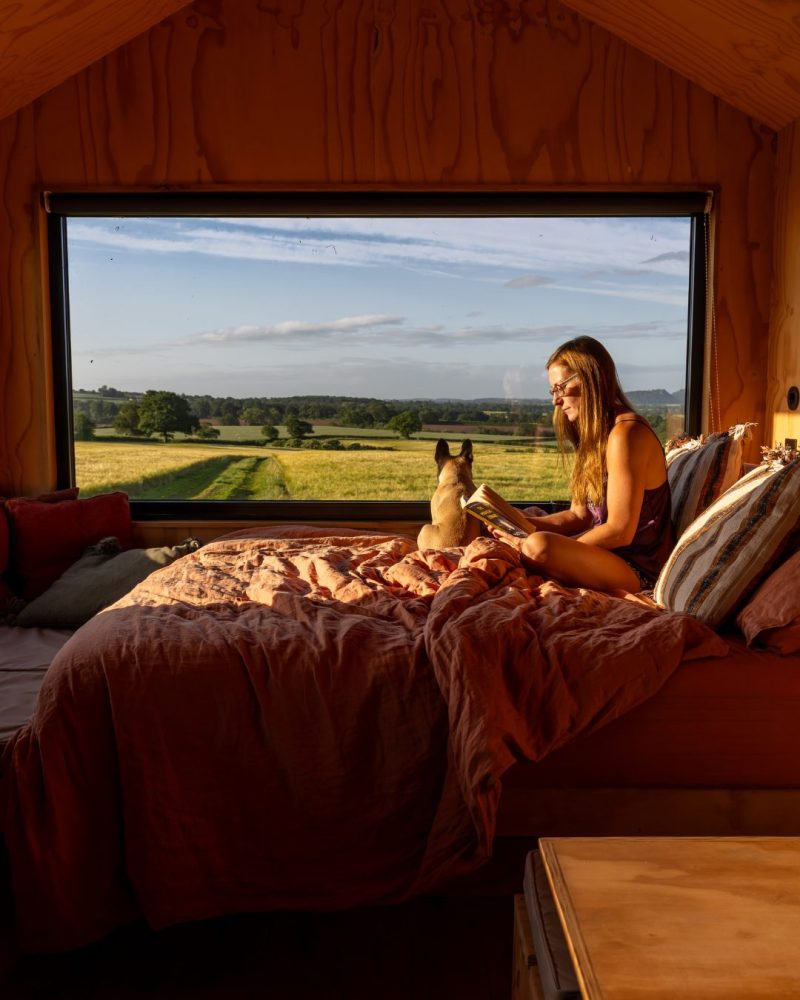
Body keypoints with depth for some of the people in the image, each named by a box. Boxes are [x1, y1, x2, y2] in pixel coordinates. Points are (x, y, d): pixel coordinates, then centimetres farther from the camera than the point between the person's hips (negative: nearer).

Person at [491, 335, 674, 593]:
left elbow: (620, 531, -21)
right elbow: (579, 515, 10)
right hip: (608, 552, 10)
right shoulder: (596, 434, 12)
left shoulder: (626, 433, -18)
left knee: (539, 545, -30)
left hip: (637, 568, -10)